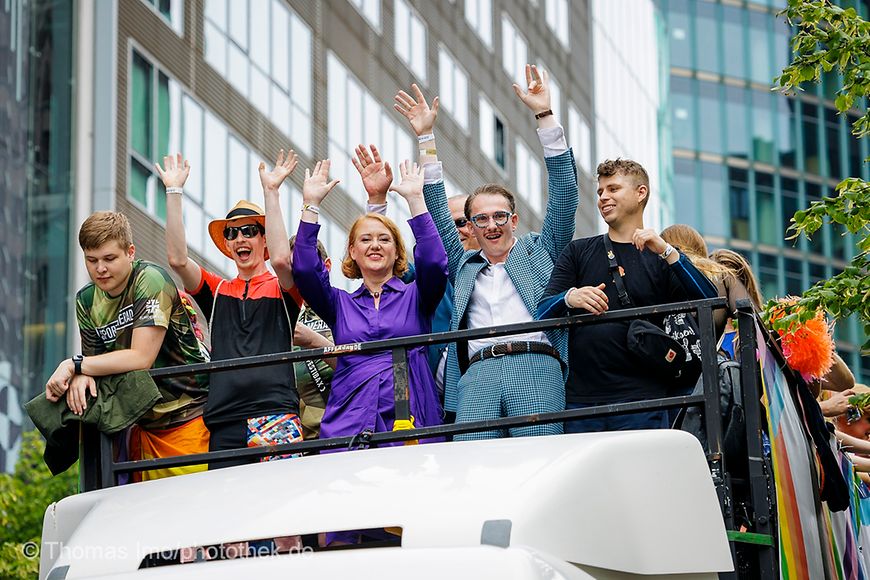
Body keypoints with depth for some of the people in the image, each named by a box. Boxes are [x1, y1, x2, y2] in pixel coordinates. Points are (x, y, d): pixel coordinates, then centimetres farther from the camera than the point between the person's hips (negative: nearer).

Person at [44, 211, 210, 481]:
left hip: (188, 416, -6)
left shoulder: (150, 280, -13)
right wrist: (80, 375, -16)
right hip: (145, 425, 6)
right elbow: (96, 362, 9)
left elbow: (140, 358, -19)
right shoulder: (87, 301, 8)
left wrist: (74, 365, -17)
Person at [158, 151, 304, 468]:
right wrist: (174, 191, 3)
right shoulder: (217, 291, 20)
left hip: (277, 415, -3)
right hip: (224, 426, 3)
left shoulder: (281, 288, 11)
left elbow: (281, 258, -11)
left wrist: (271, 190, -10)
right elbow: (177, 259, 5)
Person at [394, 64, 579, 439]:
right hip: (477, 376, 2)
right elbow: (437, 214, 26)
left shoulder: (539, 252, 20)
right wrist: (426, 138, 23)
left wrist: (544, 116, 10)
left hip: (535, 368, -2)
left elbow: (564, 192, 14)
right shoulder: (464, 266, 27)